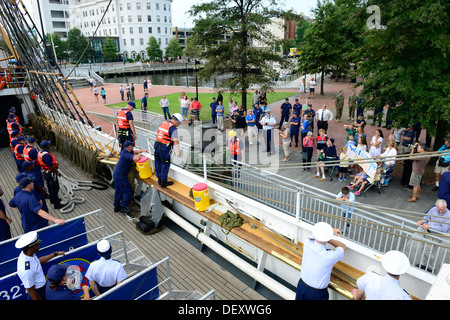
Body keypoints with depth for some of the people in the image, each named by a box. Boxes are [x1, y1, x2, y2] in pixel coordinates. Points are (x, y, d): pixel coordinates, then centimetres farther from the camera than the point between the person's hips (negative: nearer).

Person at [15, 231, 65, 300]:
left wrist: (55, 254, 13)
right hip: (37, 294, -8)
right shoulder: (26, 271, -36)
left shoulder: (26, 254, -11)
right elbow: (31, 291, -24)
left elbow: (38, 261, 11)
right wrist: (40, 299, -12)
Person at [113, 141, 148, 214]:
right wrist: (139, 154, -18)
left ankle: (116, 206, 30)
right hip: (120, 176, -10)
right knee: (128, 191, -1)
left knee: (118, 191, 19)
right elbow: (135, 158, -39)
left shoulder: (125, 151, 6)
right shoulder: (126, 154, -25)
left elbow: (134, 151, 25)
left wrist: (143, 150, 17)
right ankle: (123, 207, 5)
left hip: (116, 174, 10)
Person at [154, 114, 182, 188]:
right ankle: (163, 182, 15)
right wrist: (178, 152, -25)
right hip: (164, 148, -8)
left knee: (158, 163, 17)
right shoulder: (173, 128, -15)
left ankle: (159, 179, 33)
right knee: (165, 165, 6)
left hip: (157, 145, 8)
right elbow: (176, 141, -23)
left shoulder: (163, 123, 8)